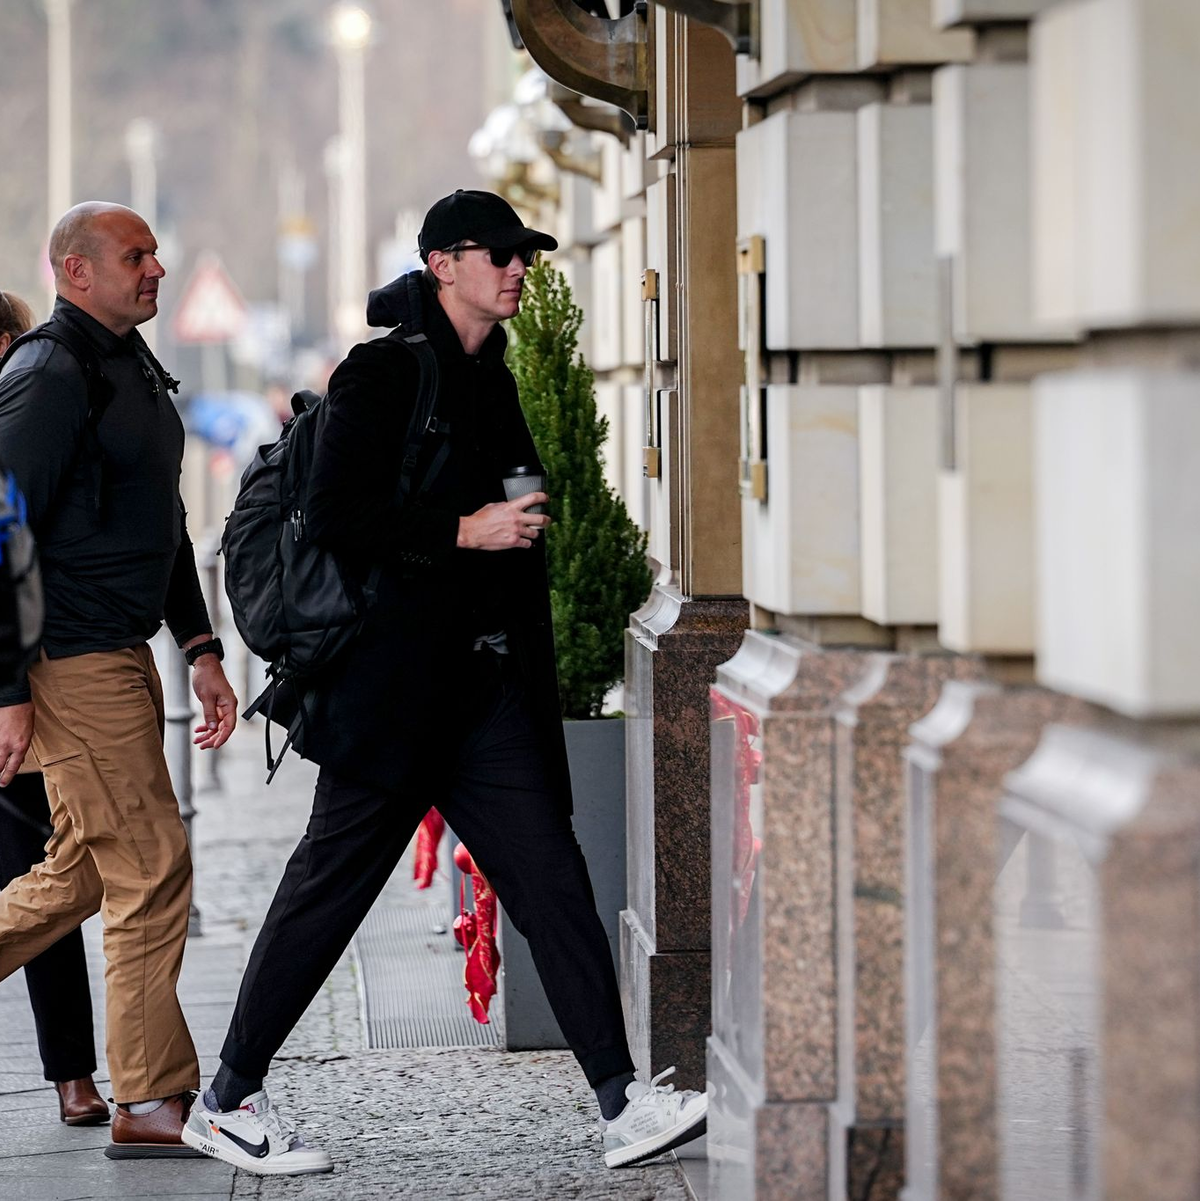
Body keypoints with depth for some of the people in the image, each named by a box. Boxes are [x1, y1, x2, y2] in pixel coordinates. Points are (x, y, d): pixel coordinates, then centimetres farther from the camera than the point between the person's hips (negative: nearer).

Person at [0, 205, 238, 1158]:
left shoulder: (134, 368, 17)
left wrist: (201, 647, 19)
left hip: (121, 658, 10)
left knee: (80, 872, 14)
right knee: (151, 867, -8)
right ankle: (154, 1103, -2)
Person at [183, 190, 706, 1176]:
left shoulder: (492, 380, 17)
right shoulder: (384, 370, -8)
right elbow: (336, 518, -16)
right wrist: (465, 532, -17)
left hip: (490, 688, 7)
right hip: (399, 681, -7)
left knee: (553, 882, -2)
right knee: (330, 886, 1)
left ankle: (624, 1103, -5)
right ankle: (229, 1102, 12)